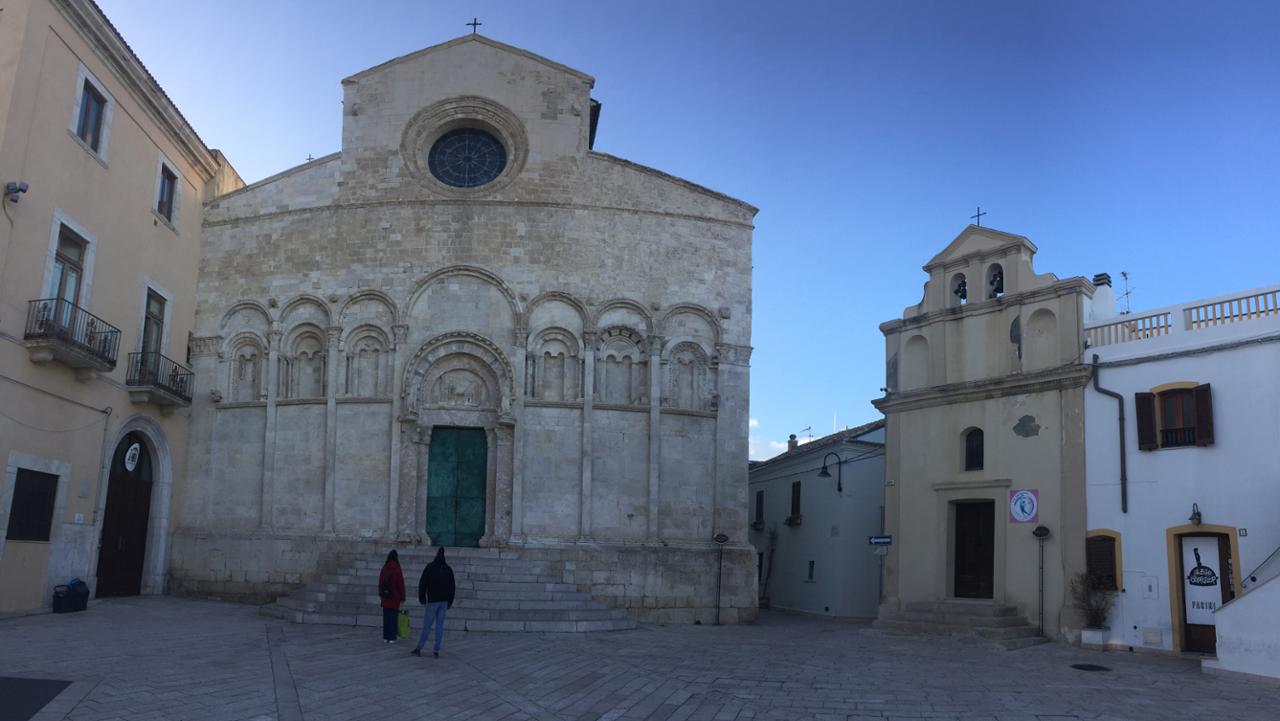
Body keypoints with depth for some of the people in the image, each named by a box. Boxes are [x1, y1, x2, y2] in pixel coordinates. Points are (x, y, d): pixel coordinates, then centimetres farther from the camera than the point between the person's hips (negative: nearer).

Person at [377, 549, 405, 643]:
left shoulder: (384, 568, 2)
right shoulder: (397, 569, -11)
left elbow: (380, 582, 8)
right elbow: (401, 584, -8)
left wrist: (380, 595, 19)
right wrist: (402, 598, -1)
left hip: (385, 598, 4)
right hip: (394, 598, -4)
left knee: (386, 618, 10)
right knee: (393, 618, 1)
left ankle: (385, 637, 14)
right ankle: (392, 638, 2)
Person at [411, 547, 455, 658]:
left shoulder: (430, 567, -6)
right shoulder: (448, 569, 6)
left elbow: (422, 583, -7)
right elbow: (452, 587, 9)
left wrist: (421, 598, 3)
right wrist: (450, 602, 16)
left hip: (433, 600, -3)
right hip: (444, 601, 4)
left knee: (427, 625, 2)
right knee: (440, 626, 4)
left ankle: (418, 648, 10)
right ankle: (436, 651, 3)